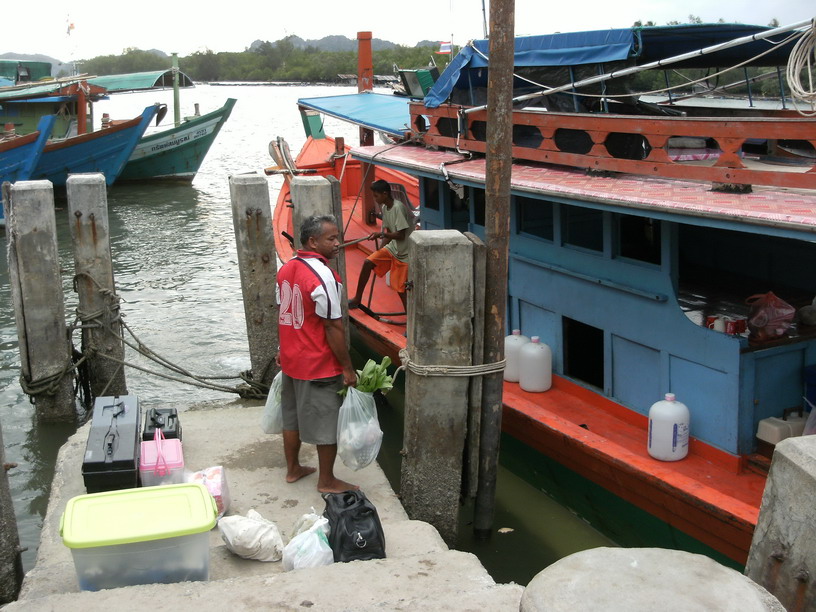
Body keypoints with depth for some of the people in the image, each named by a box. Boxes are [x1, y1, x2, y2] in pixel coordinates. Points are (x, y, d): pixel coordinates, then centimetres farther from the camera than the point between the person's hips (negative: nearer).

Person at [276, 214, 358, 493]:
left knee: (293, 415, 21)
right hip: (319, 366, -8)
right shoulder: (323, 276, -24)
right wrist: (348, 368, -15)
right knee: (327, 422, 6)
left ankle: (293, 468, 36)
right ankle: (327, 481, 18)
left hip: (291, 359, 8)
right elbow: (333, 327, -22)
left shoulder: (286, 269, 2)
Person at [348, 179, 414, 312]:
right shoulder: (384, 208, 4)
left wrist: (381, 234, -21)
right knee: (368, 262, -2)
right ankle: (357, 299, 8)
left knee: (400, 287, -4)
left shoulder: (398, 208, -23)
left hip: (404, 252, -8)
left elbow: (401, 235, -25)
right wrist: (380, 250, 6)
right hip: (392, 247, 8)